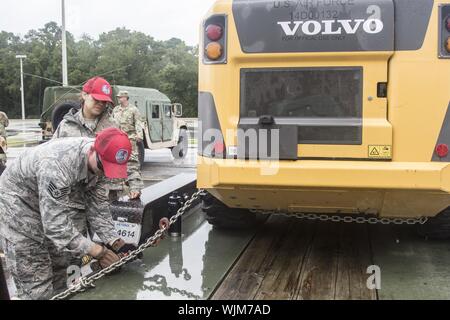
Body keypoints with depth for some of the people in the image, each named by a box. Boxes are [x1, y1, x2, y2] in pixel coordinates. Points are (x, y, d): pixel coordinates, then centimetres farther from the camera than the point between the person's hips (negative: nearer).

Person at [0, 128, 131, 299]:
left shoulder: (98, 160, -15)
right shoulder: (56, 165, -39)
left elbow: (98, 206, -8)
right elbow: (55, 224, -37)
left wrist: (115, 242, -18)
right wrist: (96, 251, -35)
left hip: (56, 202, 7)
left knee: (58, 276, 13)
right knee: (37, 286, -7)